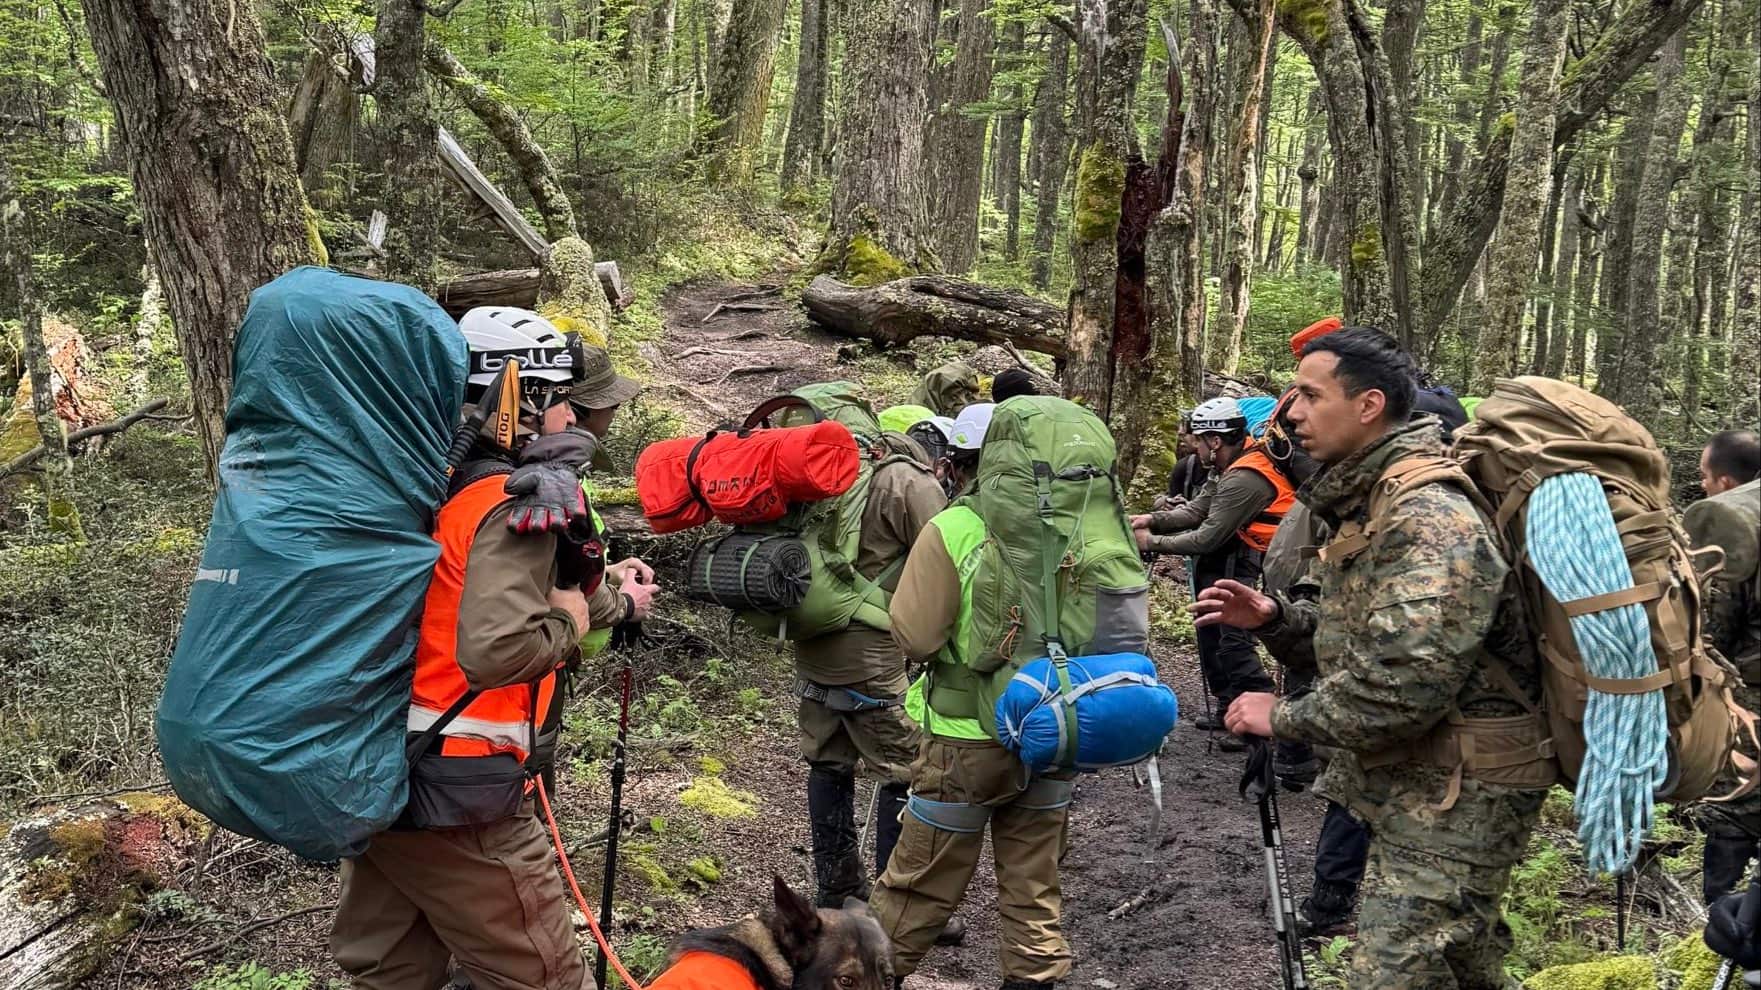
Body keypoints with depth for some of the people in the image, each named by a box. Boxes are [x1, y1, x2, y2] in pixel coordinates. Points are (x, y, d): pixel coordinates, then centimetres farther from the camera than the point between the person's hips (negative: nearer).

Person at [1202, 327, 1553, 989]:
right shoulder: (1366, 504, 10)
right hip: (1409, 784, 10)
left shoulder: (1430, 519, -24)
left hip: (1456, 798, -10)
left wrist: (1283, 717, -18)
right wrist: (1277, 615, 3)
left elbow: (1400, 688, -31)